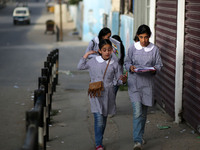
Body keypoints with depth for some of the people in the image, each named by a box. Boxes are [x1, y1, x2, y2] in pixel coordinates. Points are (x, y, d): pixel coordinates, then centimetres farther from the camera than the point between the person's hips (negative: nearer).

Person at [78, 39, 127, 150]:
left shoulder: (114, 64, 2)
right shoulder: (93, 61, 0)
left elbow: (118, 79, 7)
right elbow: (80, 67, 11)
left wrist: (123, 80, -15)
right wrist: (86, 55, 2)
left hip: (108, 95, 2)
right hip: (96, 95, -2)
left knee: (104, 120, 13)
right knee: (99, 121, -12)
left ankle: (99, 141, 28)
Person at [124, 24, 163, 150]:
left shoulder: (154, 49, 1)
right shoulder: (133, 48, 0)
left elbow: (159, 64, 6)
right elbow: (127, 62, 9)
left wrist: (155, 69, -16)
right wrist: (131, 67, -12)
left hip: (148, 83, 2)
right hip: (134, 83, -2)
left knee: (144, 112, 13)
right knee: (137, 111, -13)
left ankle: (140, 136, 33)